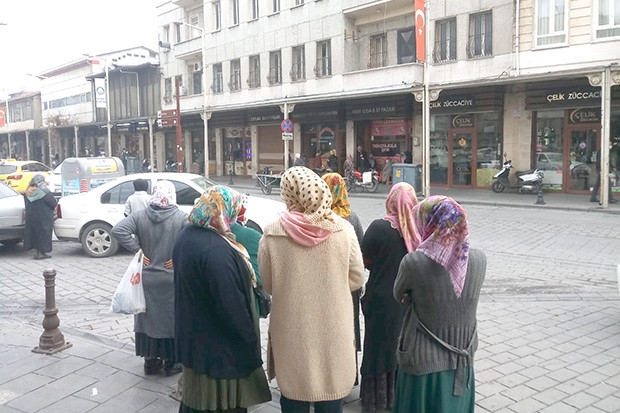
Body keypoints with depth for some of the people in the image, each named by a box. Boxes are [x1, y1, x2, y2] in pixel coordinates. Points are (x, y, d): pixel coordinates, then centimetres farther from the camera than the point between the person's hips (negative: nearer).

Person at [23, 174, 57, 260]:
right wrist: (54, 206, 6)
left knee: (34, 233, 14)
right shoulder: (43, 190, -15)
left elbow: (26, 204, 14)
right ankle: (42, 253, 3)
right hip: (43, 217, -7)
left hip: (30, 217, 7)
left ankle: (36, 252, 18)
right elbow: (51, 201, -14)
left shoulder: (28, 192, 7)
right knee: (43, 233, 2)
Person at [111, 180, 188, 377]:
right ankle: (171, 362, 21)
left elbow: (118, 230, -15)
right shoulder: (181, 217, -10)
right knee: (171, 318, 11)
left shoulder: (140, 216, -4)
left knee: (148, 317, 15)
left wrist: (138, 250, -9)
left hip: (146, 280, 2)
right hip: (172, 280, -2)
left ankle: (151, 361, 27)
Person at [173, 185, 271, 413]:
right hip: (221, 344, -9)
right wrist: (250, 337, -13)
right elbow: (231, 303, -27)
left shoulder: (185, 236, 2)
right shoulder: (217, 249, -29)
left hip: (194, 334, 9)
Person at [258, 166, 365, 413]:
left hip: (292, 331, -1)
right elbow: (356, 278, -2)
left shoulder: (273, 233, -14)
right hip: (333, 329, 1)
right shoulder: (343, 229, -11)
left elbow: (268, 284, -3)